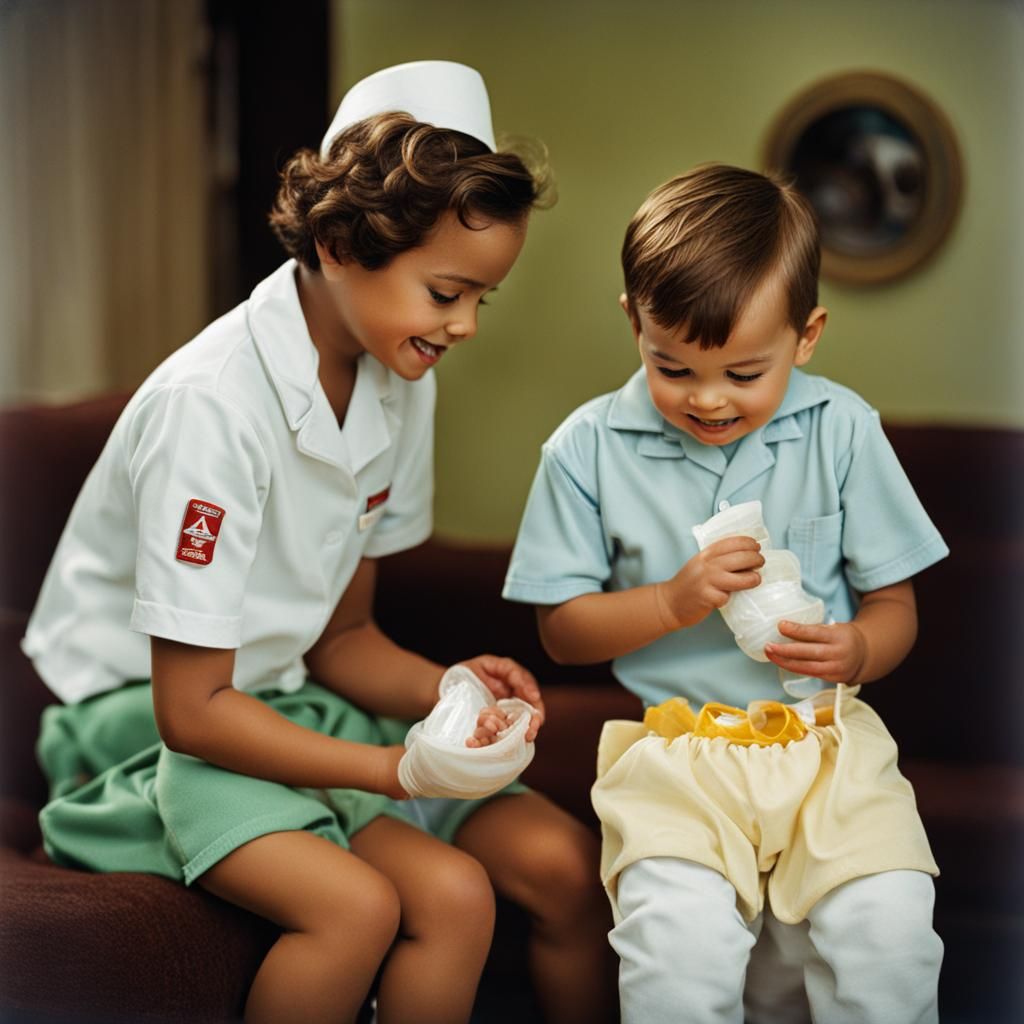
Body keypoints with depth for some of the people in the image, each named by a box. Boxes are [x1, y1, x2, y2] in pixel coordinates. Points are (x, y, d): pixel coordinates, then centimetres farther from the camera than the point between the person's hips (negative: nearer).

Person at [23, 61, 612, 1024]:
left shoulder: (399, 382, 0)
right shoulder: (211, 403, -24)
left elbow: (340, 636, 7)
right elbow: (192, 707, -21)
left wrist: (450, 691, -13)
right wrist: (397, 770, -28)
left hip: (289, 705, 7)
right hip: (145, 721, -7)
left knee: (565, 862, -12)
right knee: (358, 906, -33)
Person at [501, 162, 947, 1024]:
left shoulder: (842, 431, 2)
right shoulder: (590, 448, 0)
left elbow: (894, 605, 8)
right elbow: (562, 628, 4)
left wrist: (858, 652, -15)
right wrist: (674, 602, -12)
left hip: (824, 733, 1)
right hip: (673, 741, -1)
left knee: (889, 925, -21)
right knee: (678, 937, -26)